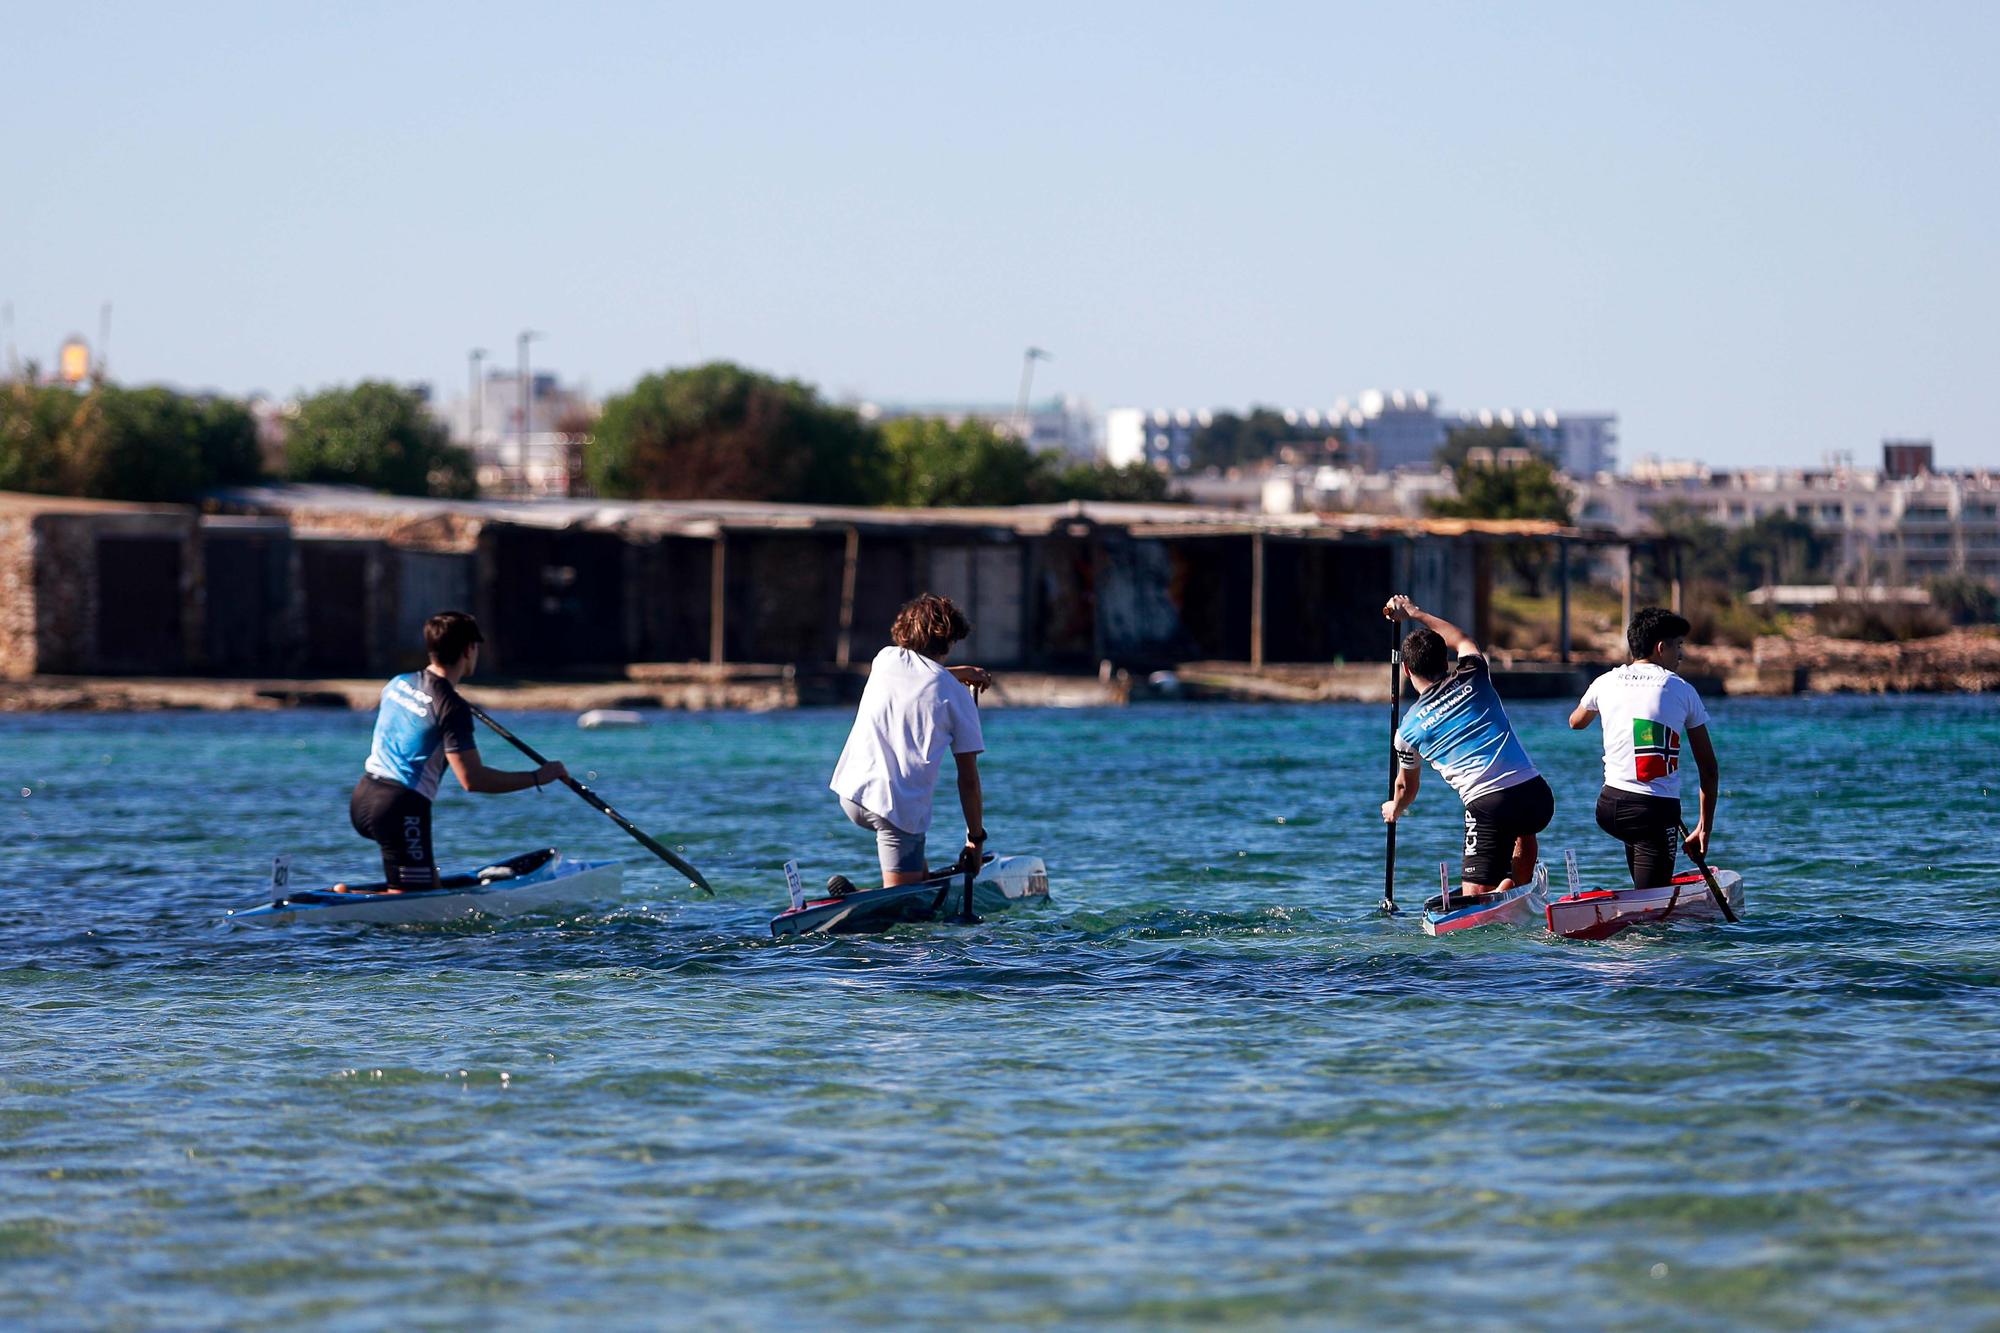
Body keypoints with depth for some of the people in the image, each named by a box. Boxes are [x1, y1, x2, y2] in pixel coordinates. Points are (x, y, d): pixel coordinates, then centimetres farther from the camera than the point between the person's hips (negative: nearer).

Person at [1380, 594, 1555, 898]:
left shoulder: (1409, 728, 9)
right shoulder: (1474, 678, 12)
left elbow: (1406, 787, 28)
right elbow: (1462, 639, 38)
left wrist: (1395, 809, 51)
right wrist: (1415, 614, 48)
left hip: (1488, 806, -4)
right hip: (1536, 794, 4)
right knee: (1524, 831, 39)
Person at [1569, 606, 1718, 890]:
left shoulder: (1606, 683, 6)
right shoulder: (1681, 690, 0)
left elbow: (1576, 722, 31)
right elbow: (1709, 768, 2)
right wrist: (1705, 828, 10)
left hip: (1609, 809, 4)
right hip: (1659, 811, -4)